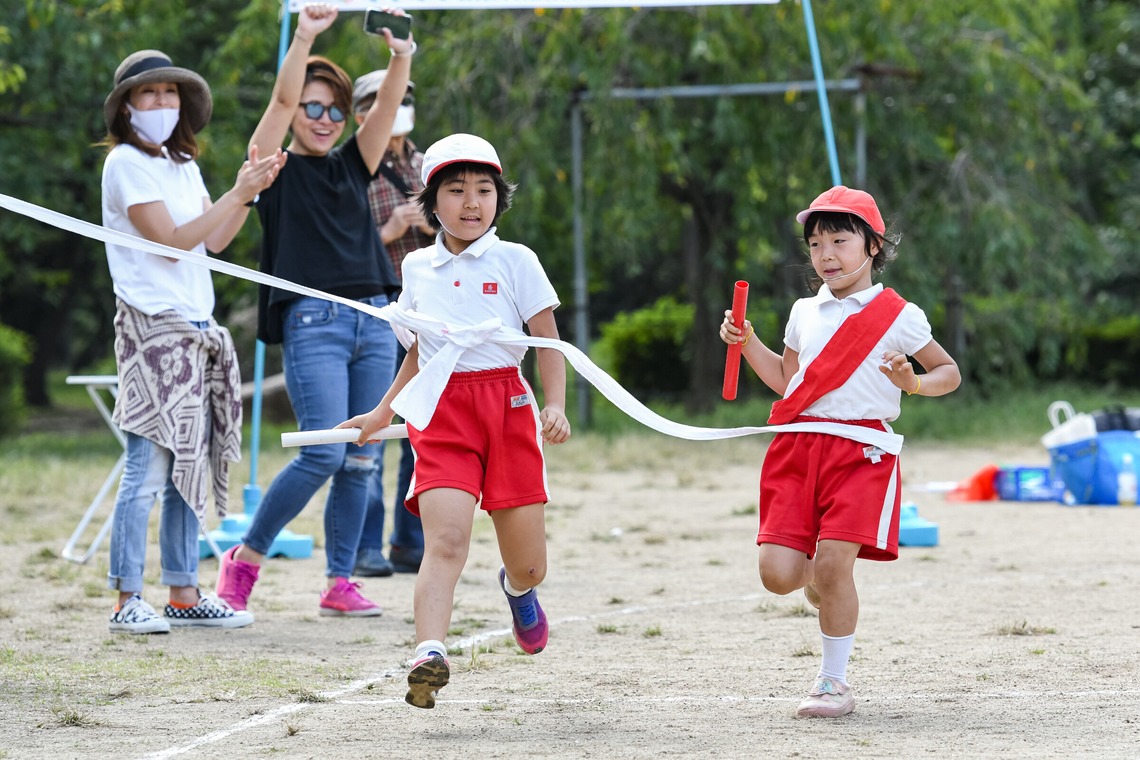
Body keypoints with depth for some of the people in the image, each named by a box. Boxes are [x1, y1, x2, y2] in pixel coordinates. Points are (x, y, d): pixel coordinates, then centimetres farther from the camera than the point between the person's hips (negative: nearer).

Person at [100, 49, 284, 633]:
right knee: (149, 466, -11)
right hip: (152, 325, -8)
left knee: (190, 465, 9)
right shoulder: (126, 163, -7)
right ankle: (126, 601, -9)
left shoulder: (182, 164, 18)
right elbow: (173, 239, -14)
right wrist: (238, 193, -13)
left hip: (195, 328, 8)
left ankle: (184, 595, 14)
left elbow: (214, 240, 15)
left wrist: (251, 192, 5)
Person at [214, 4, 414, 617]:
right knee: (324, 453, -14)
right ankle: (245, 558, 1)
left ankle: (339, 583, 8)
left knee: (361, 460, 3)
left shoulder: (352, 166, 17)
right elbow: (282, 99, -11)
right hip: (312, 320, -6)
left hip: (374, 319, 6)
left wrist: (400, 56, -14)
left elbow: (388, 104, 4)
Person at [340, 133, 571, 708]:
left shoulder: (515, 261, 3)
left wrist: (556, 406, -14)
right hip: (440, 412, 1)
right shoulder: (417, 267, 13)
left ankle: (517, 588, 43)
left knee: (528, 565, 5)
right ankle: (429, 655, -35)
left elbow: (549, 343, 2)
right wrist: (382, 413, 29)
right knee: (445, 538, -22)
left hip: (507, 405, -1)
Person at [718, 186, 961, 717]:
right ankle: (824, 585, 31)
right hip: (798, 448, 4)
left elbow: (948, 371, 9)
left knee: (833, 563, -15)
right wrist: (747, 343, 14)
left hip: (861, 452, -4)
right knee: (777, 572, -6)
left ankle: (833, 683, 1)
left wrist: (914, 383, -12)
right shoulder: (804, 313, 16)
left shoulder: (898, 316, 2)